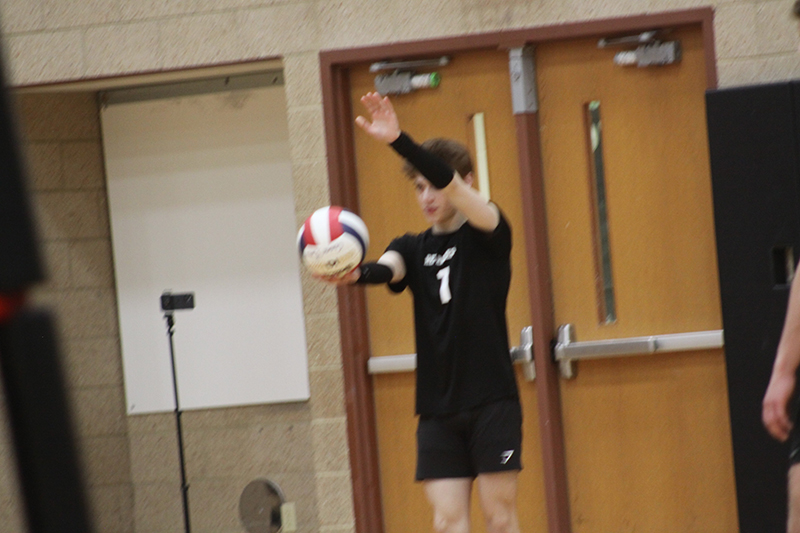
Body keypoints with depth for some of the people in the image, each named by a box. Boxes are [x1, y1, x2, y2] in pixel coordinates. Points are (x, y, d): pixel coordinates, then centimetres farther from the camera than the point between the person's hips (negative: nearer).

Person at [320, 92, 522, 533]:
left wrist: (399, 141, -34)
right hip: (437, 409, 4)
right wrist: (356, 274, -37)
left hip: (491, 401, -4)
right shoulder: (413, 248, 11)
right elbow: (388, 268, -12)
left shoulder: (487, 235, 0)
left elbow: (450, 183, -19)